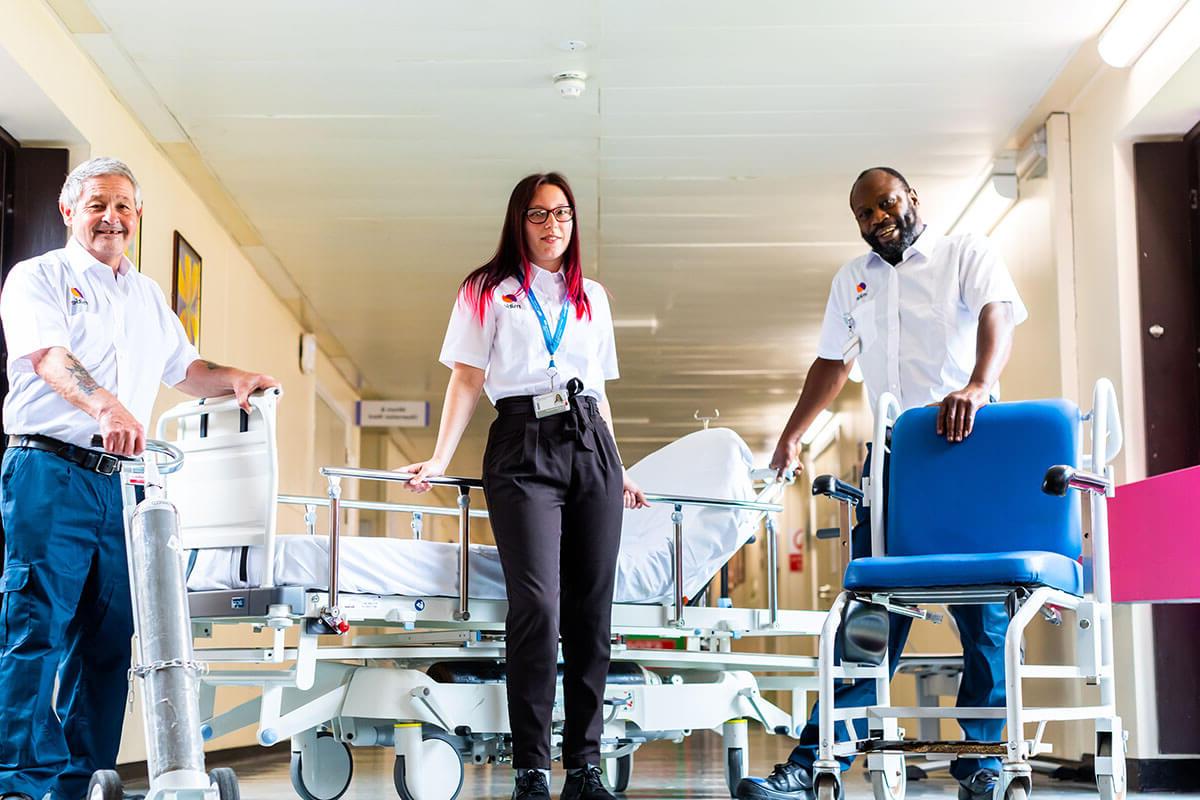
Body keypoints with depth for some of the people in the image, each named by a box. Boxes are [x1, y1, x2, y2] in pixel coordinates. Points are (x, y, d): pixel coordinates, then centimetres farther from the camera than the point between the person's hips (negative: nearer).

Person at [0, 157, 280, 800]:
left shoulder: (147, 297, 23)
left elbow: (185, 369, 30)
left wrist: (236, 380, 9)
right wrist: (105, 405, -34)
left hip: (121, 481, 6)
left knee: (108, 639, 3)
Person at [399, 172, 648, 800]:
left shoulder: (592, 297, 21)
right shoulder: (487, 291, 11)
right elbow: (467, 379, 5)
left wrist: (618, 471, 22)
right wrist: (439, 459, -6)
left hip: (591, 447, 4)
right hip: (522, 447, -4)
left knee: (592, 608, -1)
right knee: (538, 605, -15)